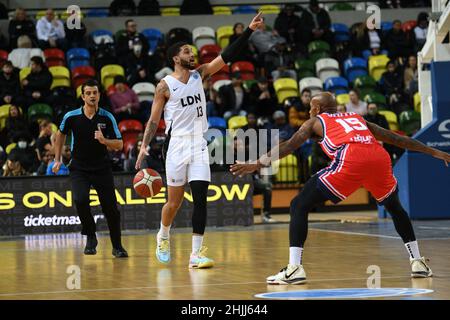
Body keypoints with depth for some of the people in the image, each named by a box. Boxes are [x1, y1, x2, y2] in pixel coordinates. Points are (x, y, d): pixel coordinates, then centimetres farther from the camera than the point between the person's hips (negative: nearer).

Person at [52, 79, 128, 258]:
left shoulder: (107, 118, -8)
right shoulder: (71, 117, -7)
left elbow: (119, 144, -5)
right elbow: (61, 135, 14)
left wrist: (104, 141, -24)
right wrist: (57, 160, 13)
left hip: (102, 168, 0)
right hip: (79, 169, 0)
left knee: (111, 208, -1)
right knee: (80, 200, -25)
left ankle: (117, 246, 19)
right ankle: (90, 237, -4)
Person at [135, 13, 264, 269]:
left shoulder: (200, 74, 7)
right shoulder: (165, 86, -4)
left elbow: (227, 56, 1)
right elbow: (154, 120, -3)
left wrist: (249, 30, -8)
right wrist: (144, 146, -15)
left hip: (199, 144, 3)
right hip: (178, 144, -3)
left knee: (201, 199, -7)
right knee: (175, 201, 5)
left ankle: (196, 254, -6)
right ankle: (163, 236, 35)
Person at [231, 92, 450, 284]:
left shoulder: (316, 121, 28)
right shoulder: (358, 118, 39)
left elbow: (289, 146, 16)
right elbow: (397, 139, 40)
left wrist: (258, 164, 17)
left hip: (349, 159, -4)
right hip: (380, 157, 4)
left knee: (299, 206, 5)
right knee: (395, 208, 33)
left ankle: (294, 268, -8)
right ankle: (418, 263, 26)